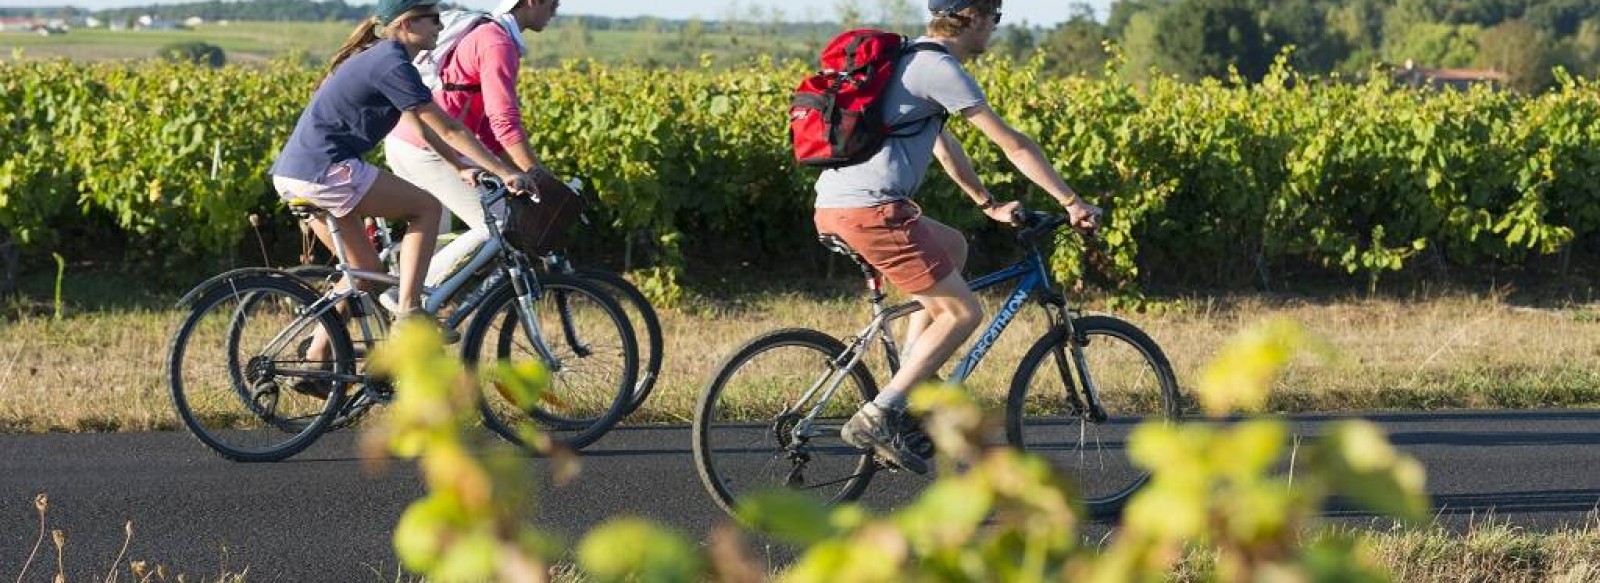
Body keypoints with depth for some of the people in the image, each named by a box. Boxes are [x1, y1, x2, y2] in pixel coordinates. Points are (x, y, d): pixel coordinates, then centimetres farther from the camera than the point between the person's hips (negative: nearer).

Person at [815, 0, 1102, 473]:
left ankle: (910, 374, 20)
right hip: (870, 209, -10)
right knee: (963, 311, -1)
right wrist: (1072, 203, 0)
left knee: (953, 246, 30)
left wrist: (989, 204, 37)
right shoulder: (941, 70, -8)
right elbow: (1015, 146, -6)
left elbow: (943, 144, 33)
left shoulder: (911, 60, 22)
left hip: (833, 206, 10)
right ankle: (877, 418, -7)